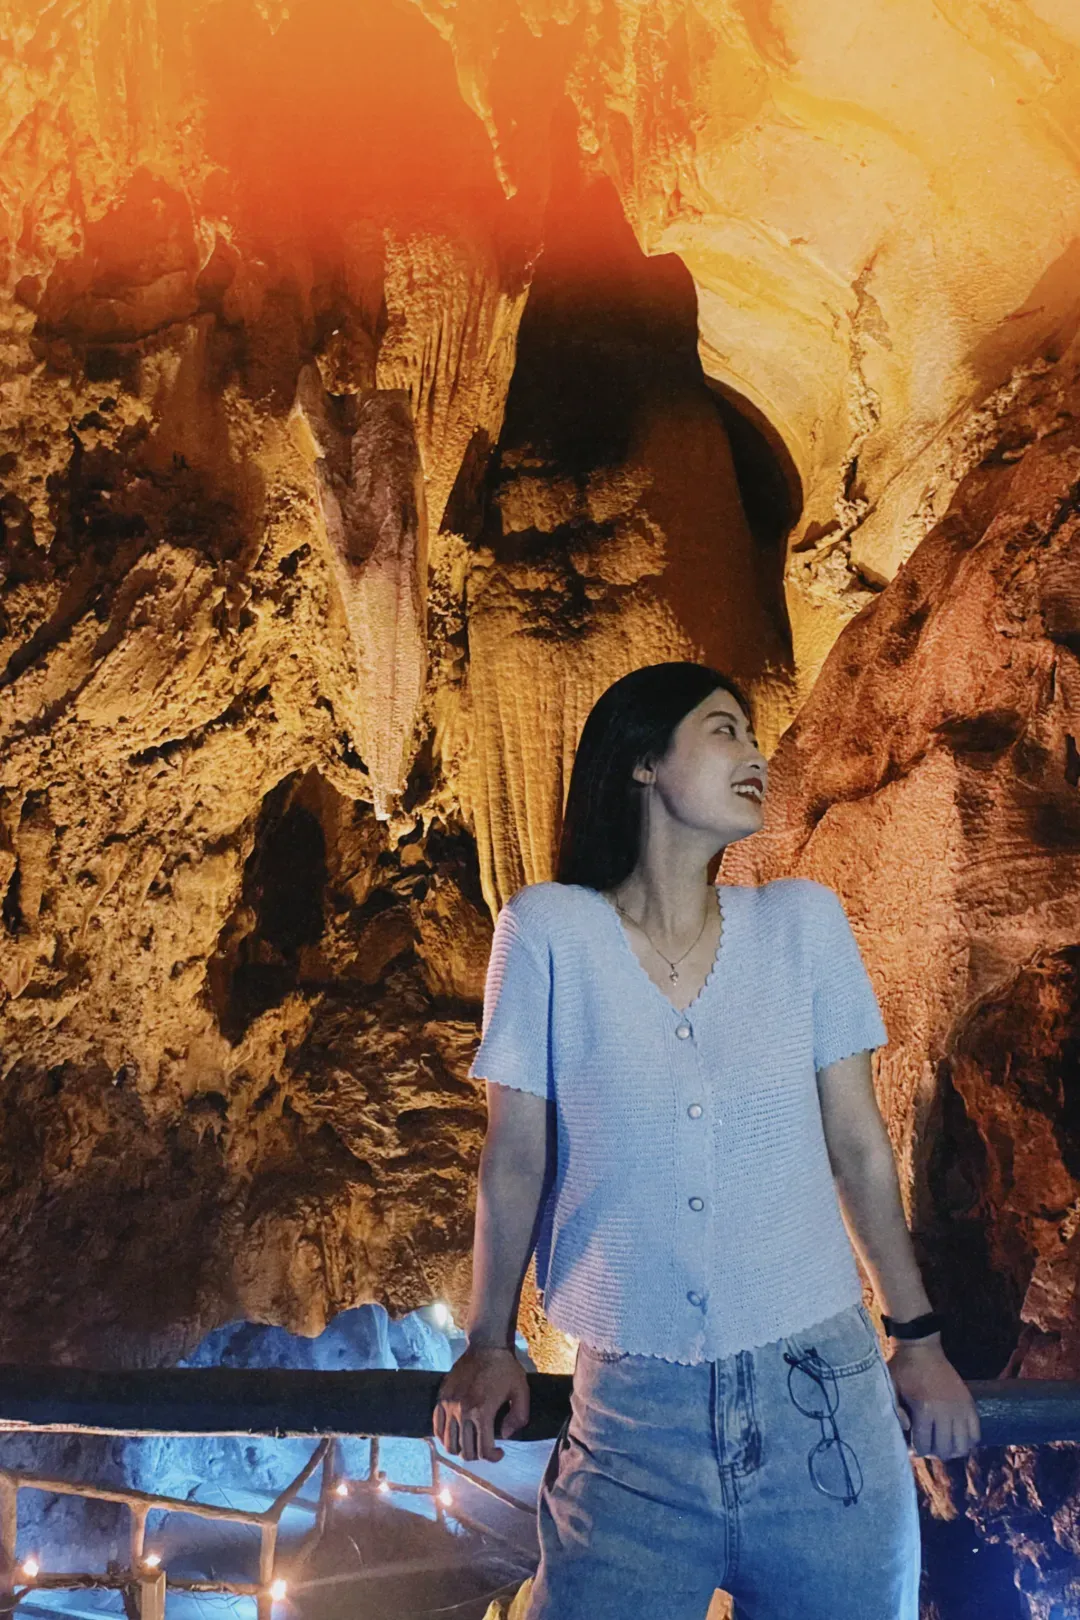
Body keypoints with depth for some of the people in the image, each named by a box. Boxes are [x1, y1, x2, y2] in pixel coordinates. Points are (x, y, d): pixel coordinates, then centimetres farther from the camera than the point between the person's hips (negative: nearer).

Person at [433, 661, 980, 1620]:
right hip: (636, 1405, -2)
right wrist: (489, 1346, 5)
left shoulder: (804, 921, 3)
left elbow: (859, 1144, 8)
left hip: (825, 1396, 2)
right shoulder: (548, 930, -4)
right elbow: (516, 1156, 2)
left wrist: (918, 1336, 10)